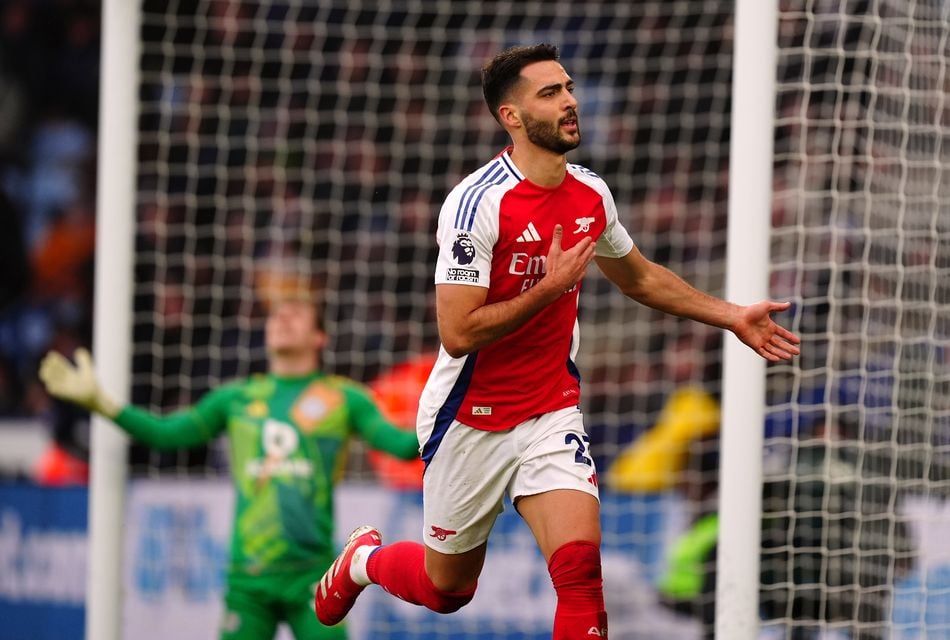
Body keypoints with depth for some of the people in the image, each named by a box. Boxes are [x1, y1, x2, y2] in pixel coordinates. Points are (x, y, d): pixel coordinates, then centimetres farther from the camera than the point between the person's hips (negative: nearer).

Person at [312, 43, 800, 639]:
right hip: (471, 421, -4)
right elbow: (458, 333, -27)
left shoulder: (591, 194, -2)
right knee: (448, 588, 15)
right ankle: (363, 558, 49)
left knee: (580, 567, -19)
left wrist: (733, 317, 14)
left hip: (553, 415, 4)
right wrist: (551, 286, -25)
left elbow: (639, 278, 19)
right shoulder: (478, 202, -23)